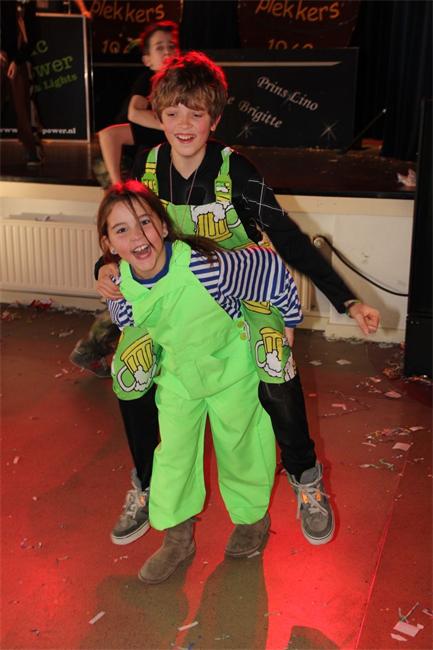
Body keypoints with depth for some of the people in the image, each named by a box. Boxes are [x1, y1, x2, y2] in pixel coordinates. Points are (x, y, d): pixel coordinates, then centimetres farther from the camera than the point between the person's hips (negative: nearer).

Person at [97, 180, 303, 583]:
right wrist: (147, 362, 9)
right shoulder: (119, 287, -20)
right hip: (177, 376, 4)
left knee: (238, 448, 14)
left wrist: (288, 323, -11)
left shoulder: (208, 267, -37)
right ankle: (178, 538, 33)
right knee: (173, 452, 12)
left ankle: (252, 518, 43)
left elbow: (272, 268, -22)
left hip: (231, 367, -3)